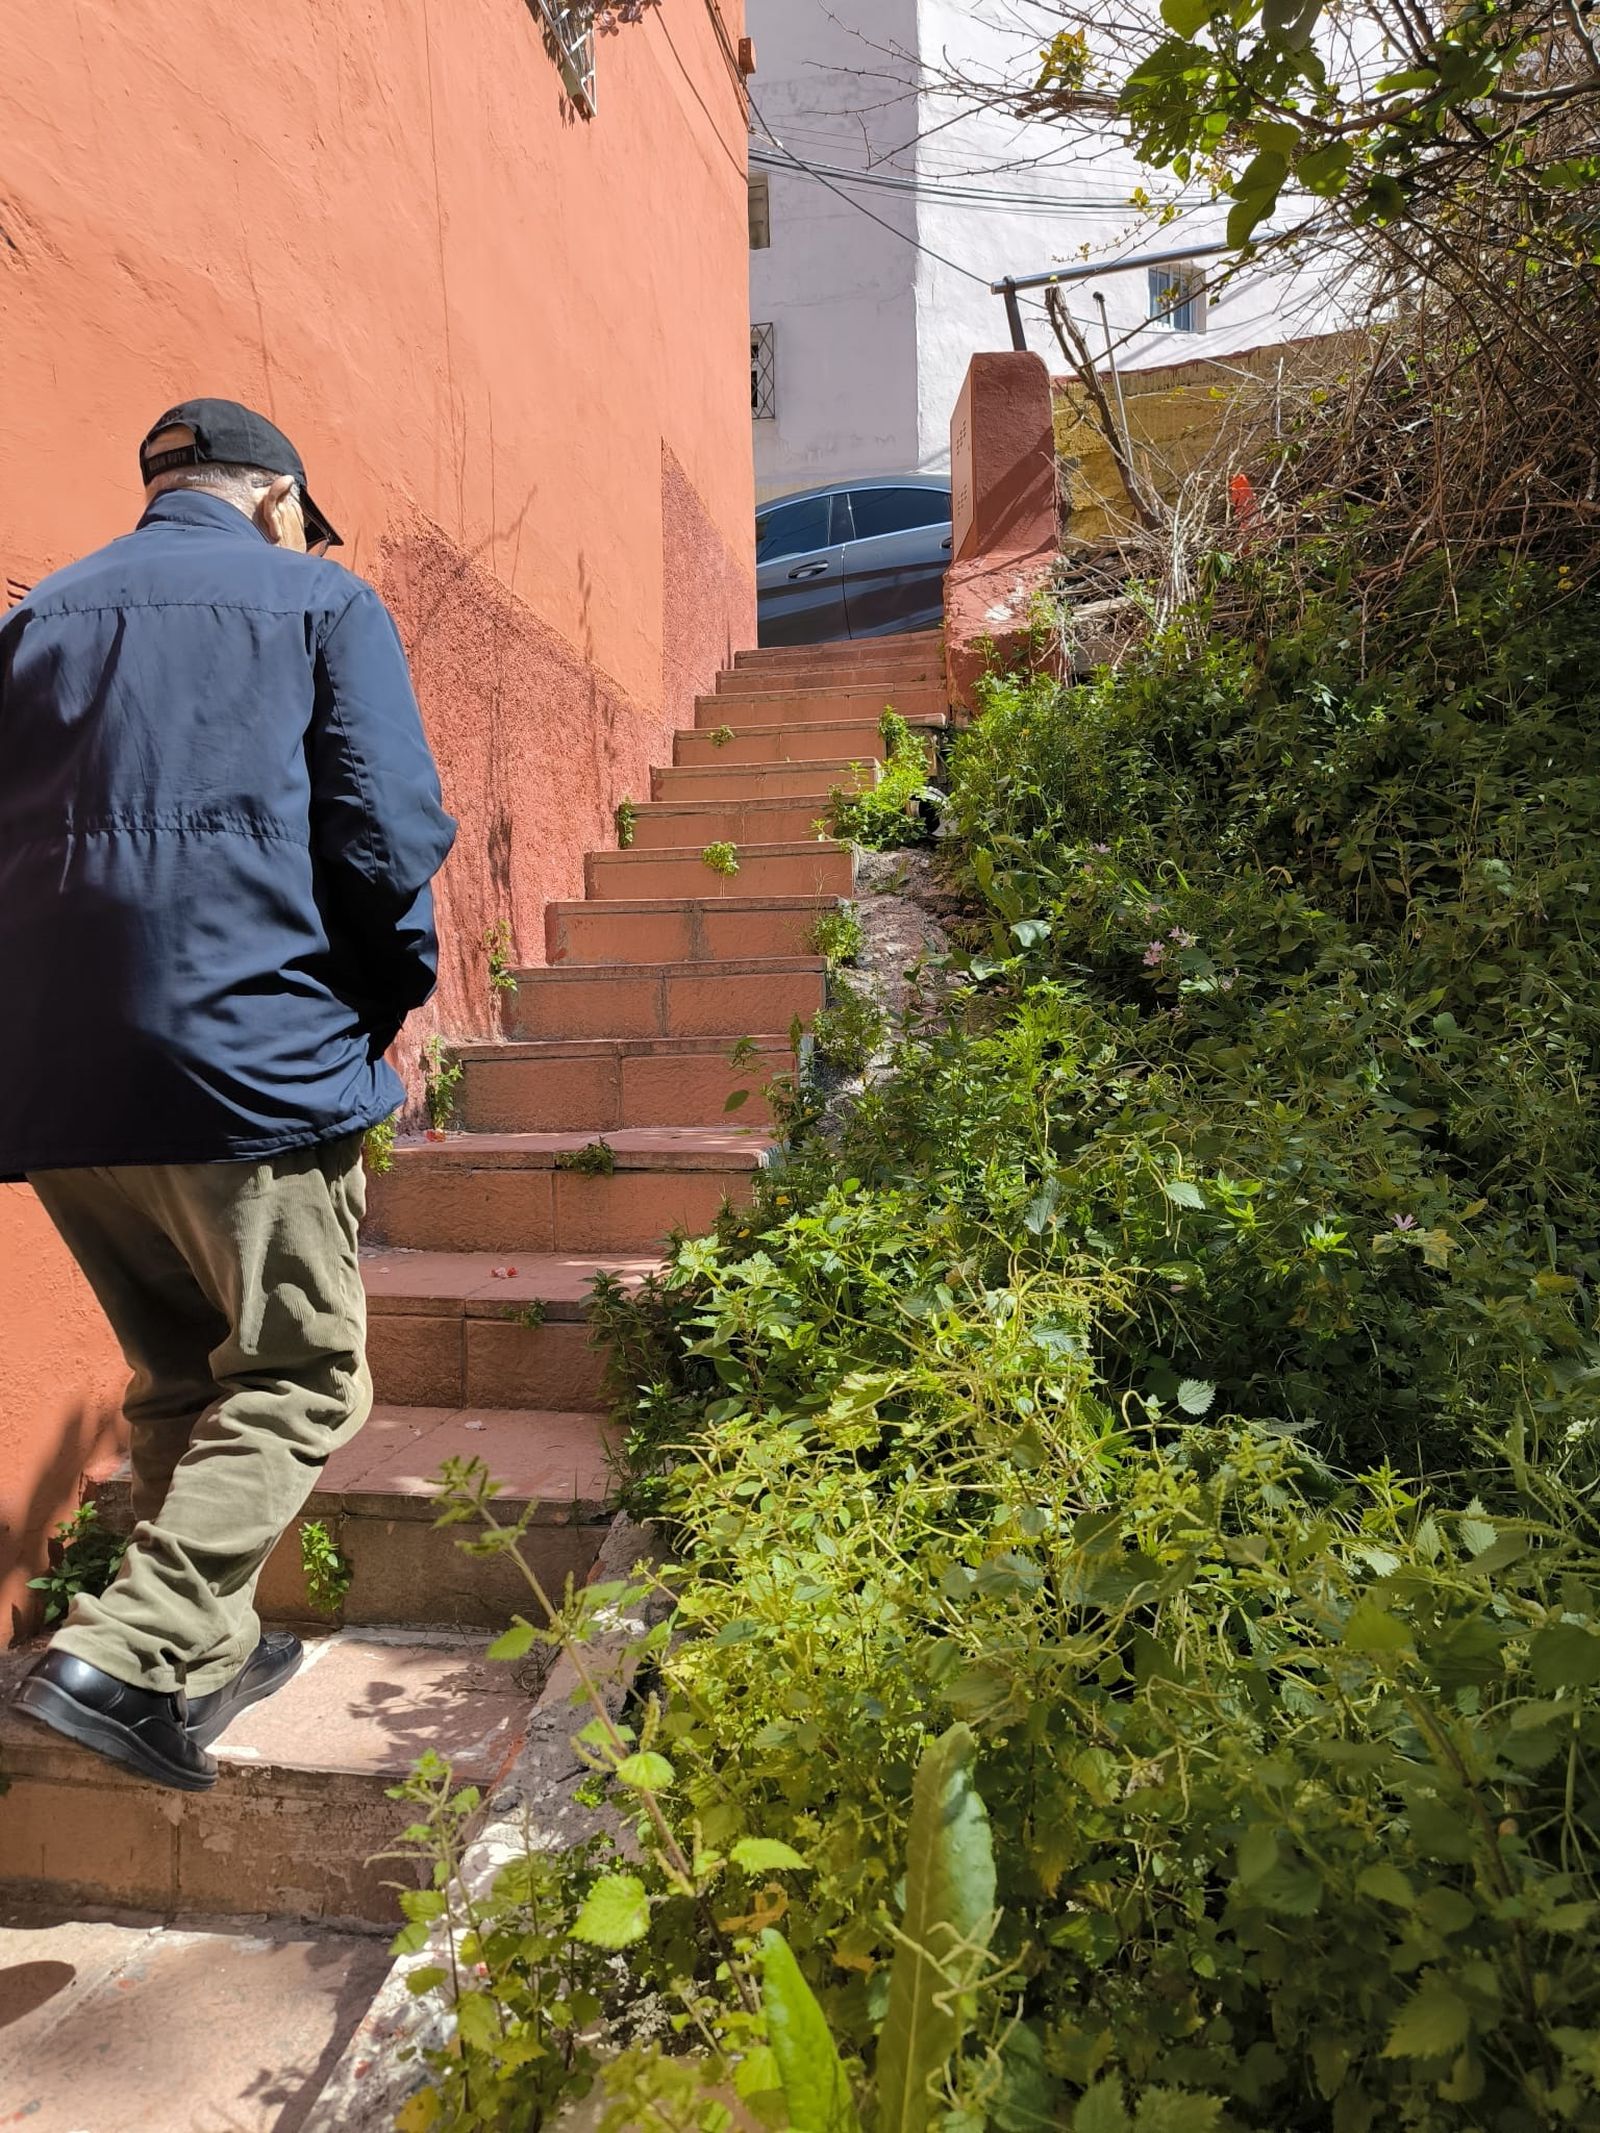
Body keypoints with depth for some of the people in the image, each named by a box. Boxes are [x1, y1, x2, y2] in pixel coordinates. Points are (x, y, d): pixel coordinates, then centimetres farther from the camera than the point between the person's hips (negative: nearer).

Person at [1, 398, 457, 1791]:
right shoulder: (322, 603, 4)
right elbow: (389, 836, -8)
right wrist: (397, 991, 7)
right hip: (251, 1054, -6)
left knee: (176, 1375, 19)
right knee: (299, 1377, 7)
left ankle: (208, 1652, 29)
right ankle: (130, 1654, -4)